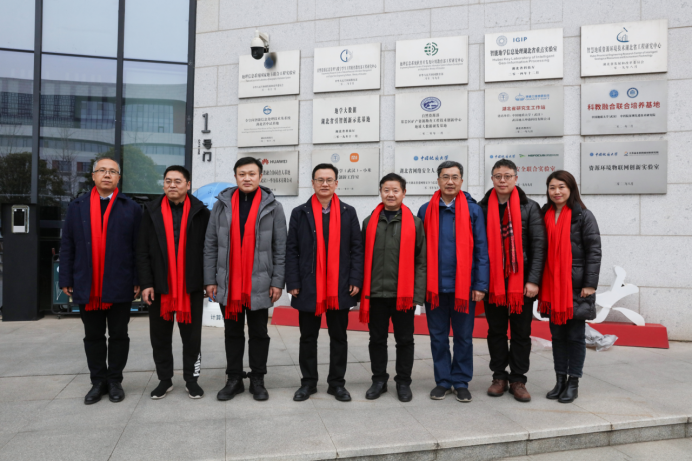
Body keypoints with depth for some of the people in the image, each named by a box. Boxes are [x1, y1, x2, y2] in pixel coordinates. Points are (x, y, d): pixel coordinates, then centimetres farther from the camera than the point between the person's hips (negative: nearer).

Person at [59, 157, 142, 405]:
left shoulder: (131, 208, 3)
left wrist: (139, 280, -5)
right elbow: (67, 245, 7)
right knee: (93, 336, 11)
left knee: (118, 335, 7)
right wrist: (66, 280, 2)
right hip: (87, 286, 2)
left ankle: (115, 381, 20)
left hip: (120, 287, -2)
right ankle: (98, 382, 23)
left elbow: (139, 247, 0)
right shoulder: (77, 207, 9)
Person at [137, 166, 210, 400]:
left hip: (191, 285, -2)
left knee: (192, 336, 8)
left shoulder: (200, 212, -1)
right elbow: (143, 251, 1)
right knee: (160, 336, 11)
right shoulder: (152, 211, 3)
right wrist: (146, 283, -6)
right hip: (160, 285, 2)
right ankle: (165, 380, 25)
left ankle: (191, 379, 21)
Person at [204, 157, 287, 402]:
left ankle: (257, 380, 23)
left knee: (259, 334, 10)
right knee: (233, 333, 13)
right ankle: (234, 379, 26)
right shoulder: (222, 205, 5)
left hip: (259, 285, -2)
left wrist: (278, 281, -6)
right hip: (228, 285, 2)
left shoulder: (273, 207, 0)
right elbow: (210, 245, 5)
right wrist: (210, 279, 1)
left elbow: (280, 248, -1)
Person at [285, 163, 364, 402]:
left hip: (340, 288, 1)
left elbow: (357, 249, 3)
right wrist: (293, 283, -5)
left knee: (339, 337, 9)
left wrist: (355, 280, -5)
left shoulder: (348, 213, 6)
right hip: (308, 287, 0)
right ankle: (308, 382, 24)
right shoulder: (300, 213, 4)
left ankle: (337, 383, 22)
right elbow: (292, 250, 2)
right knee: (308, 337, 10)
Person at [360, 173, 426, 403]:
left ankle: (403, 382, 23)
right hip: (375, 293, 2)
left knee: (405, 340, 9)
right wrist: (362, 290, 4)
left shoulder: (415, 223, 2)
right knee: (377, 339, 12)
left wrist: (418, 294, -6)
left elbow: (421, 261, 0)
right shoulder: (369, 222, 7)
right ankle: (379, 380, 27)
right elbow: (363, 259, 10)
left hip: (404, 294, -2)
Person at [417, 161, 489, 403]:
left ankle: (461, 382, 23)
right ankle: (443, 381, 24)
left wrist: (480, 284, -6)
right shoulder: (426, 211, 4)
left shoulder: (473, 210, 1)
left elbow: (481, 249, 0)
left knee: (464, 336, 9)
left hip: (464, 285, -1)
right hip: (434, 285, 2)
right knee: (438, 336, 10)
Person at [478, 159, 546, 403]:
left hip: (522, 280, -1)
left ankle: (518, 380, 18)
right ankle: (499, 377, 22)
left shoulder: (530, 207, 1)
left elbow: (539, 245, -4)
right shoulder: (482, 208, 5)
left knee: (521, 332, 6)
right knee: (496, 330, 10)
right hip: (493, 280, 1)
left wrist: (533, 280, -11)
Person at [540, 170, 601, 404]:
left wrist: (590, 284, -12)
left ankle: (573, 382, 15)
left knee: (575, 335, 4)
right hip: (551, 286, 5)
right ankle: (560, 380, 22)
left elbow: (594, 251, -7)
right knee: (557, 334, 11)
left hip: (576, 286, -4)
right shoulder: (545, 215, 11)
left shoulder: (583, 216, -3)